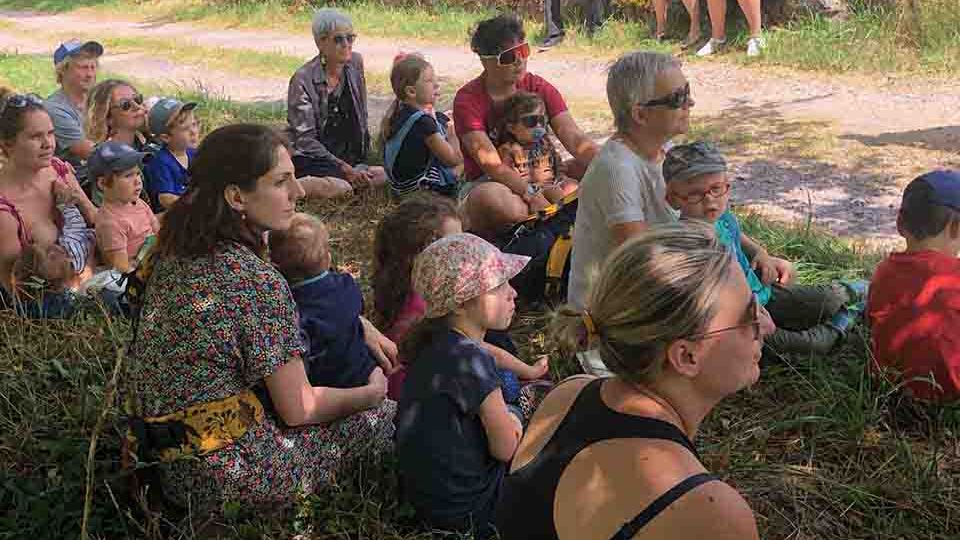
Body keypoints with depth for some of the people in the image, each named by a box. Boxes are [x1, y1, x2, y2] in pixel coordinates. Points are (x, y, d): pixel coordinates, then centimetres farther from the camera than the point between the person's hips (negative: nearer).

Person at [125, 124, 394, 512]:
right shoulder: (257, 279, -23)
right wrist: (372, 392, 3)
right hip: (234, 473, -8)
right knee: (388, 415, 5)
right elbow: (298, 409, -15)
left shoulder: (169, 253, 1)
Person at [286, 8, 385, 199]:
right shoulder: (303, 80, -15)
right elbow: (305, 139, -17)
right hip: (307, 158, -7)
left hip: (348, 156, 7)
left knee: (385, 175, -19)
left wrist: (362, 163, 7)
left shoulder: (356, 63, 2)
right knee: (340, 187, -34)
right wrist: (346, 169, -23)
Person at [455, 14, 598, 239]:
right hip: (486, 183, -5)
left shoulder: (539, 88, 1)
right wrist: (532, 196, -35)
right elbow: (491, 163, -23)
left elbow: (575, 139, -11)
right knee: (494, 201, -41)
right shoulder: (468, 100, -12)